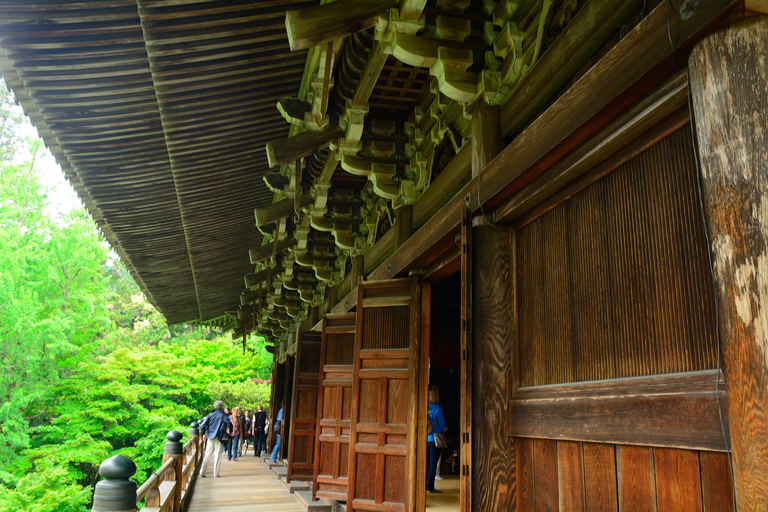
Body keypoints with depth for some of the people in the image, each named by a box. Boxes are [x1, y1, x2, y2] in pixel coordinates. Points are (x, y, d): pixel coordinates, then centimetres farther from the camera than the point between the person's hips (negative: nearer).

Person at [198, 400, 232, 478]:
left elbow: (202, 426, -2)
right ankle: (216, 474, 4)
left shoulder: (210, 415, 3)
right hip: (219, 438, -3)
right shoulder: (223, 415, -5)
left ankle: (202, 472, 8)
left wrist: (204, 434, 13)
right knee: (217, 456, 3)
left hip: (210, 438, 3)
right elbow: (229, 425, -13)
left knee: (207, 455, 10)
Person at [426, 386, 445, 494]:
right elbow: (442, 424, -6)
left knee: (427, 463, 15)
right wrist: (441, 430, 15)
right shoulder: (437, 408, -13)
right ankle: (430, 487, 2)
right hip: (434, 438, -5)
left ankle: (425, 485, 19)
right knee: (433, 463, 0)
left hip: (425, 439, 5)